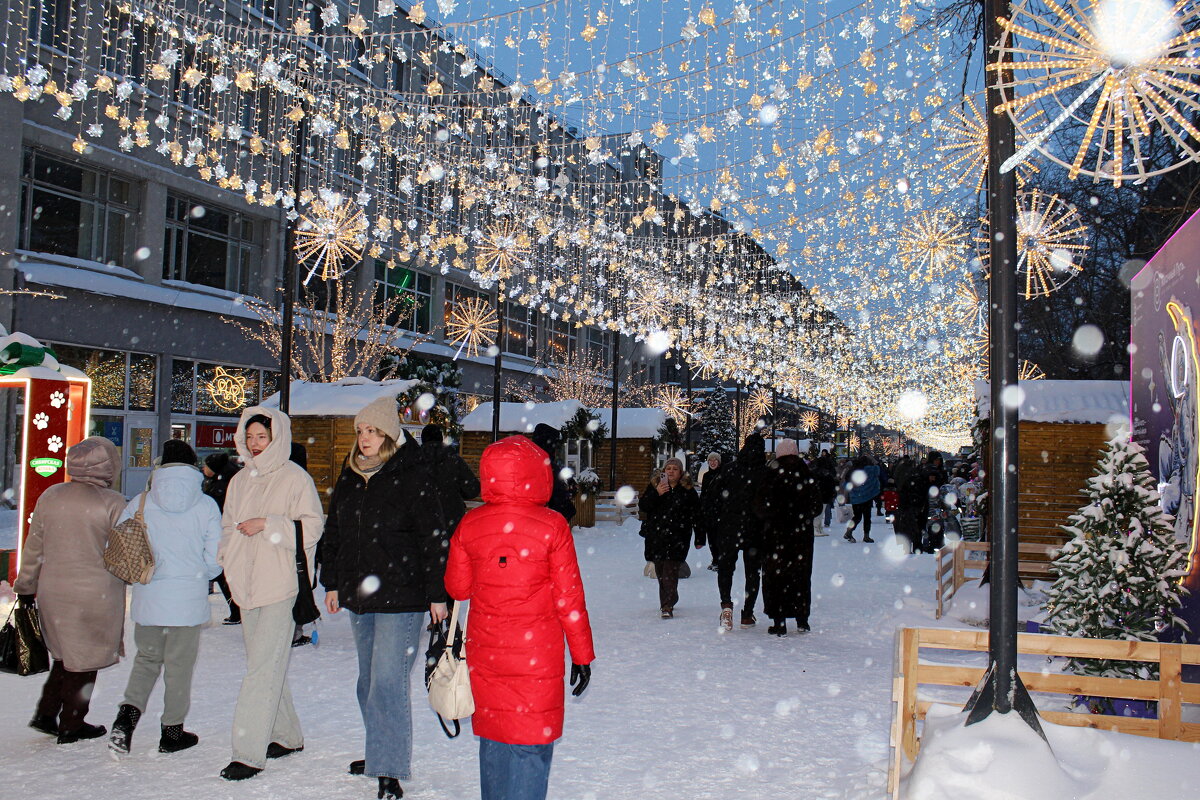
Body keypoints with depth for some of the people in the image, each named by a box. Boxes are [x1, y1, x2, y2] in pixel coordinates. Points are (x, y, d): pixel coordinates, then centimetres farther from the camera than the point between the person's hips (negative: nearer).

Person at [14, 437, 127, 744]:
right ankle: (71, 726, 18)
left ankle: (46, 713, 19)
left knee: (65, 655, 22)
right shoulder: (112, 502, -13)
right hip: (95, 596, -5)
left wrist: (26, 587, 19)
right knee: (84, 660, 8)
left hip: (53, 592, 5)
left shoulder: (49, 496, 3)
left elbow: (33, 548, 9)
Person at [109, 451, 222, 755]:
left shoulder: (140, 503, -1)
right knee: (179, 664, 10)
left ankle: (127, 714, 2)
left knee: (147, 657, 20)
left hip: (147, 599, 2)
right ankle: (172, 732, 20)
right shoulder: (206, 505, -6)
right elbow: (215, 558, -7)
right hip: (188, 600, -2)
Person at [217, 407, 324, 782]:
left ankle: (249, 754, -8)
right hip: (247, 586, 7)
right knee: (264, 665, 14)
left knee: (263, 669, -10)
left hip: (281, 586, -7)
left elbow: (311, 529, -12)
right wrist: (226, 561, 8)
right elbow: (227, 527, 24)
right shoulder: (240, 480, 15)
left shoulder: (295, 478, -5)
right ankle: (287, 737, 27)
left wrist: (267, 524, -17)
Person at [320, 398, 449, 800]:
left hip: (402, 599, -7)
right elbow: (333, 532, 20)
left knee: (388, 683, -9)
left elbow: (434, 537, -10)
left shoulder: (413, 476, -10)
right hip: (359, 597, 8)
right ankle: (381, 753, 31)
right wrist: (331, 582, 18)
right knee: (369, 681, 16)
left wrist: (437, 593, -11)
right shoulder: (349, 476, 11)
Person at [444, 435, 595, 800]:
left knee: (492, 738, 18)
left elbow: (457, 587, 7)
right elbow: (569, 598, -8)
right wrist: (582, 654, 1)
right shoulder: (552, 526, -12)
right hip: (538, 657, -4)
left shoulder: (469, 524, -3)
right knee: (531, 743, 5)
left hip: (484, 654, 4)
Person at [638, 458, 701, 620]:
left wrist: (700, 538, 5)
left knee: (670, 570, -13)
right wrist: (656, 494, -18)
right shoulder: (654, 485, 6)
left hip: (677, 538, -3)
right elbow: (642, 506, -3)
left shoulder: (687, 490, 3)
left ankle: (667, 606, -15)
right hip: (656, 536, 3)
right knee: (660, 570, 10)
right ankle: (669, 600, 27)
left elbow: (696, 515, 6)